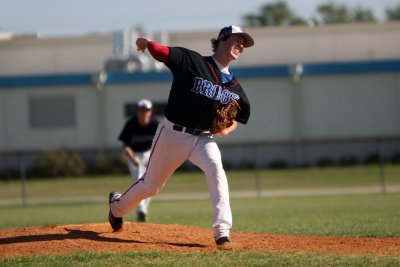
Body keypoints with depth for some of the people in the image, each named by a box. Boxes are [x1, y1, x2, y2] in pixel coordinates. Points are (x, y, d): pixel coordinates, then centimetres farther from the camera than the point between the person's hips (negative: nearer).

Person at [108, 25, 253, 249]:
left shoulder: (234, 86, 3)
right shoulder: (192, 61, -13)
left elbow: (237, 118, 12)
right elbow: (156, 49, -16)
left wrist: (226, 129, -5)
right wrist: (145, 42, -31)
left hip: (202, 137, 3)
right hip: (173, 133, -3)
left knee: (215, 168, -29)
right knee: (151, 185, 12)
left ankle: (222, 232, -28)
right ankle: (118, 205, 45)